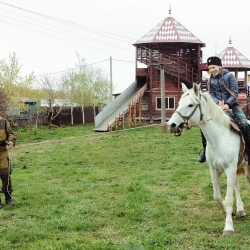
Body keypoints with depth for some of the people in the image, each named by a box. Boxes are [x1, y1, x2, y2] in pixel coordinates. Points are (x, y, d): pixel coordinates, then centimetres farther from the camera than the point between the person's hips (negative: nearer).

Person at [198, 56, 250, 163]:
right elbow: (211, 95, 3)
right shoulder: (211, 80, 9)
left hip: (231, 105, -3)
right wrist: (218, 103, -18)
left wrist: (227, 104, -22)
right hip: (217, 106, 4)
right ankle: (205, 149, 4)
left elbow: (234, 93, -8)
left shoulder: (229, 76, -2)